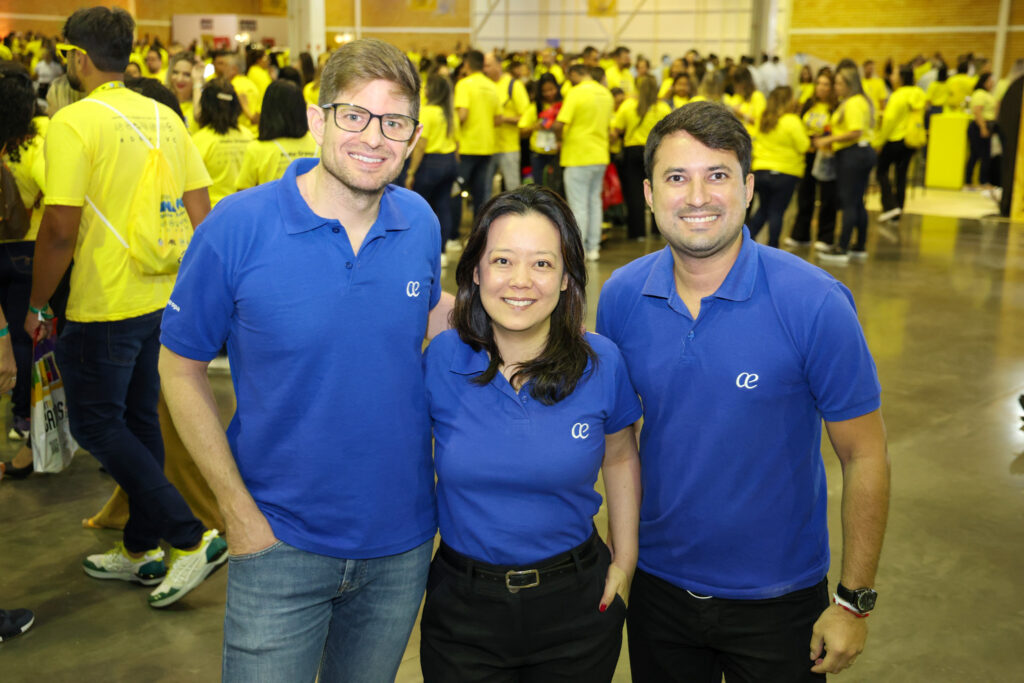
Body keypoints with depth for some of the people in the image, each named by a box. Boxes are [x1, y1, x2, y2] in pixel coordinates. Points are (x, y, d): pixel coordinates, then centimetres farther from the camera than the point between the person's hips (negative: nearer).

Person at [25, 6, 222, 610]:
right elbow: (201, 213, 6)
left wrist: (36, 306, -5)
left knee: (96, 424, 6)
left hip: (105, 305, -7)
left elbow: (60, 229, -18)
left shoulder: (74, 123, -14)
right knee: (140, 420, 17)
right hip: (165, 297, 7)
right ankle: (141, 550, 29)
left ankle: (192, 538, 0)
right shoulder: (165, 118, 6)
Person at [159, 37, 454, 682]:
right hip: (282, 542, -3)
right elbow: (181, 368, -6)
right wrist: (239, 510, -9)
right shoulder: (238, 226, -15)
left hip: (402, 540, 4)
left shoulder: (420, 223, -5)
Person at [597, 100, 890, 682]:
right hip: (658, 584, 3)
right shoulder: (621, 297, -8)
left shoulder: (815, 303, -19)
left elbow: (865, 456, -12)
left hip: (778, 597, -3)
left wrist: (855, 601, -10)